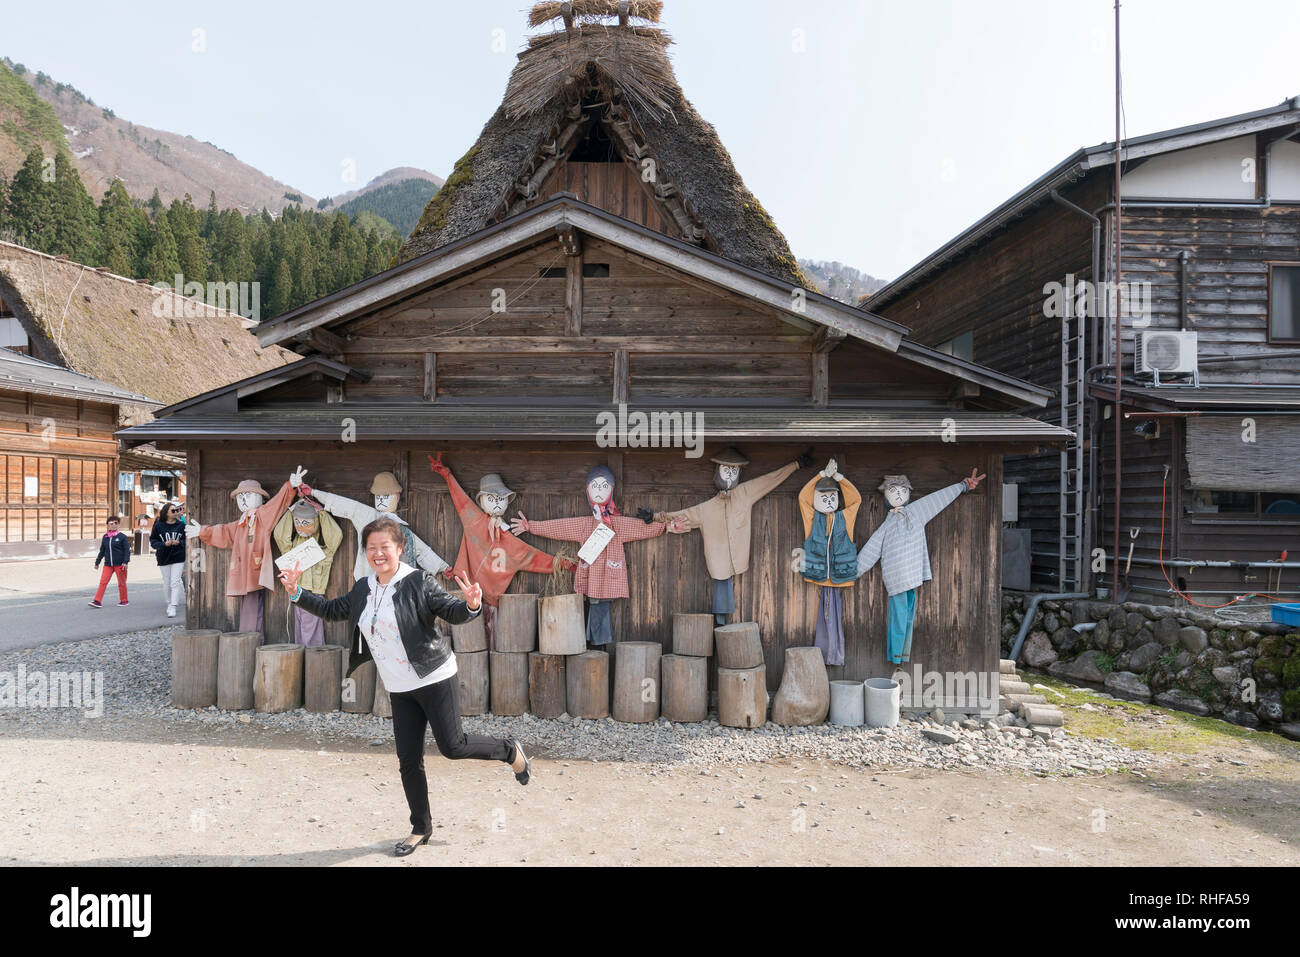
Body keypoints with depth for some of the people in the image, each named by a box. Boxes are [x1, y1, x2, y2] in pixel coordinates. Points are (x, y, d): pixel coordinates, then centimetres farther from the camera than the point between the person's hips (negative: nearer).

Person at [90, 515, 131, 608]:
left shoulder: (122, 537, -3)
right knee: (103, 582, -6)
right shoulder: (105, 537, 8)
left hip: (119, 564, -4)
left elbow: (127, 550, -6)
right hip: (108, 564, 4)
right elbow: (102, 551, 17)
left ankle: (124, 600, 17)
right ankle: (97, 601, -6)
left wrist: (125, 562, -15)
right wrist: (97, 562, 18)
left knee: (121, 583, 5)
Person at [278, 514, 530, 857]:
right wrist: (298, 594, 14)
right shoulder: (363, 589, 7)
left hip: (434, 678, -6)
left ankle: (509, 750, 20)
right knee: (408, 760, 9)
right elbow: (333, 610, 21)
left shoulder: (419, 581, -12)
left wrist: (471, 605, -37)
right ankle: (421, 828, 25)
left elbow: (451, 611, -15)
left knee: (452, 746, -8)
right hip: (400, 688, 6)